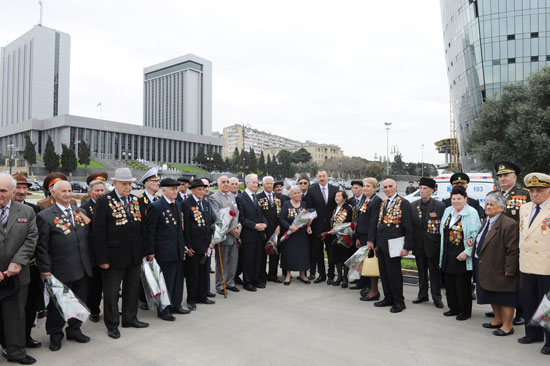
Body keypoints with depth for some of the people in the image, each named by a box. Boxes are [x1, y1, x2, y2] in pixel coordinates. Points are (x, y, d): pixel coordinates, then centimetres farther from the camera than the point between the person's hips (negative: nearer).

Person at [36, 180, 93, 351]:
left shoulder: (81, 212, 9)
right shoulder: (45, 216, -6)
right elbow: (41, 247, -7)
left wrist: (89, 262, 10)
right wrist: (45, 270, -10)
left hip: (82, 269, 5)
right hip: (60, 271, -5)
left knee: (80, 302, 15)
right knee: (57, 305, 9)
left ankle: (74, 330, 34)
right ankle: (55, 335, 28)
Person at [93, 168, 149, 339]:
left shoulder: (135, 200, 8)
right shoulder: (104, 202, -10)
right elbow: (98, 233, -12)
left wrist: (143, 250, 8)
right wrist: (102, 259, -15)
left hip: (135, 255, 6)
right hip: (115, 256, -6)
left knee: (133, 288, 17)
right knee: (111, 292, 8)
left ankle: (130, 318, 34)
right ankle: (112, 325, 24)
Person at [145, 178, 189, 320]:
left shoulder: (178, 205, 10)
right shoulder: (156, 206, -13)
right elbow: (150, 231, -12)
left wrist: (183, 244, 15)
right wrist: (151, 252, -13)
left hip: (178, 251, 8)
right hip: (164, 252, -8)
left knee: (178, 279, 17)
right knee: (165, 282, 3)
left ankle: (175, 305, 32)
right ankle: (163, 310, 17)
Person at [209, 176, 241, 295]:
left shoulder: (233, 196, 14)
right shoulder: (214, 197, -9)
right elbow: (217, 217, -16)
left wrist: (239, 225, -2)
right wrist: (230, 229, -17)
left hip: (235, 234, 7)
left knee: (233, 260, 13)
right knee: (222, 262, 4)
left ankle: (230, 283, 27)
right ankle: (220, 286, 17)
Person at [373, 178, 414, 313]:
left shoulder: (403, 203, -8)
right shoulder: (383, 204, 14)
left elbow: (408, 227, -11)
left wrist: (406, 247, -15)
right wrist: (372, 241, 12)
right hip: (381, 245, 7)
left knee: (394, 274, 1)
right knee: (384, 273, 13)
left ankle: (399, 302, 14)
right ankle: (388, 298, 27)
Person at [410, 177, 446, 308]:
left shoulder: (440, 205, -6)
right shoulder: (413, 205, 5)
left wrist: (441, 244, -10)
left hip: (432, 244, -4)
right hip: (418, 244, 4)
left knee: (435, 272, 6)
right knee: (421, 271, 15)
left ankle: (436, 297, 18)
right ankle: (422, 294, 27)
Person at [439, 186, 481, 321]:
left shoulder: (472, 213, -9)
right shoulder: (448, 211, 10)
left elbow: (475, 234, -14)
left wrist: (467, 252, -19)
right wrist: (444, 251, 11)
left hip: (462, 255, -6)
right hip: (448, 254, 6)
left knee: (463, 284, 2)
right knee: (449, 282, 12)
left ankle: (465, 311, 17)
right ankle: (454, 308, 27)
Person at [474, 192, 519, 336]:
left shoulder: (509, 224, -18)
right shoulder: (487, 221, 11)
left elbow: (512, 250, -20)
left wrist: (509, 269, -19)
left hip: (499, 269, -9)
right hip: (484, 267, 9)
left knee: (504, 299, 5)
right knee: (492, 297, 20)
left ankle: (507, 326, 17)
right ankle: (498, 320, 35)